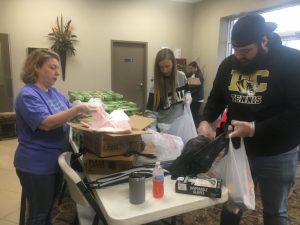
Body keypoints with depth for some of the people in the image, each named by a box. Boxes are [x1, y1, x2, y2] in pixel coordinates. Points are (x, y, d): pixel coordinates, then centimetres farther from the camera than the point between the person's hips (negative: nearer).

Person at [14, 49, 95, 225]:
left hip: (55, 162, 8)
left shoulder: (53, 91, 7)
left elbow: (69, 111, 11)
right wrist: (78, 109, -35)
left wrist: (86, 110, -9)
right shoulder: (28, 95, -19)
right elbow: (46, 123, -31)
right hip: (36, 167, -8)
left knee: (49, 210, 23)